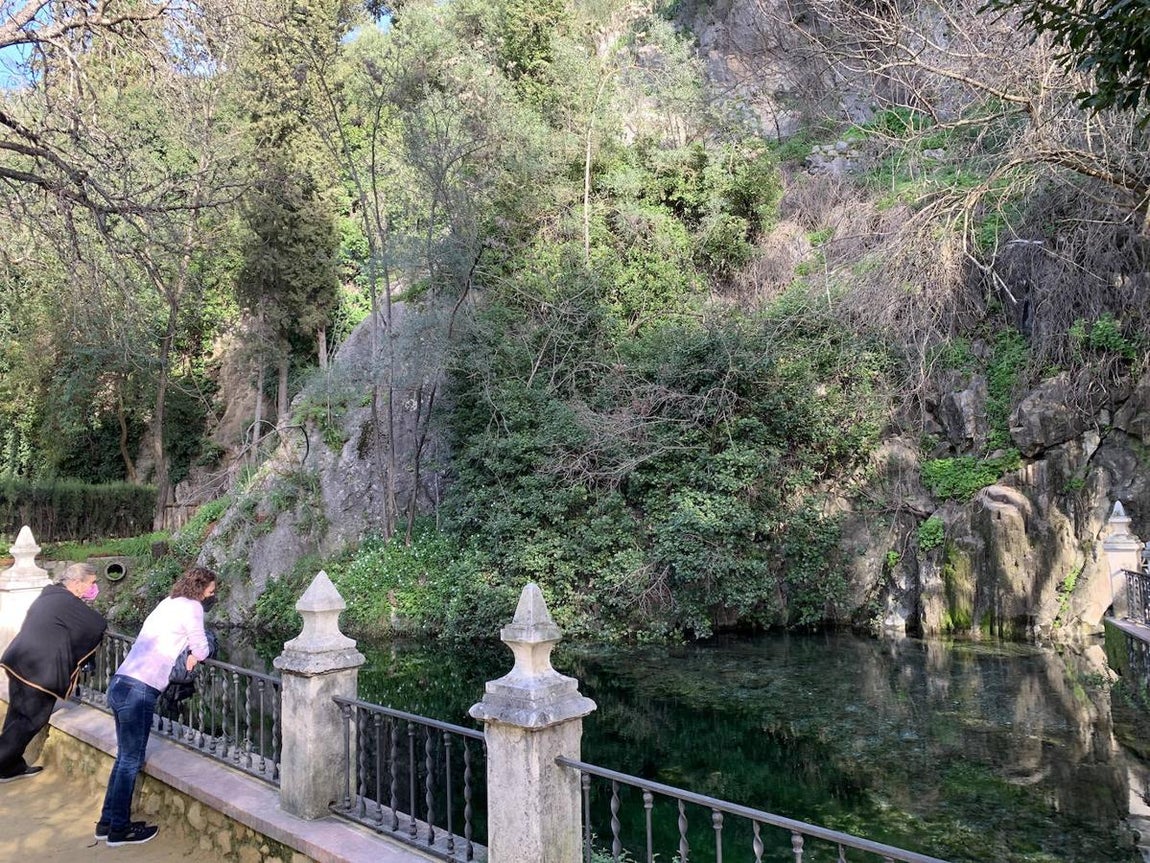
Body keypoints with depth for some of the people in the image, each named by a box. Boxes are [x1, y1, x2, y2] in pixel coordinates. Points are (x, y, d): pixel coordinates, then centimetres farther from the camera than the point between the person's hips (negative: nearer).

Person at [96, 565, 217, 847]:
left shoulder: (168, 602, 15)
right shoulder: (191, 606, -9)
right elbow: (201, 649, -3)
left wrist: (190, 651, 18)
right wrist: (194, 656, 17)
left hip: (119, 683, 9)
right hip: (139, 691, -9)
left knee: (124, 756, 18)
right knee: (132, 760, 3)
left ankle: (107, 822, 27)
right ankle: (119, 829, 13)